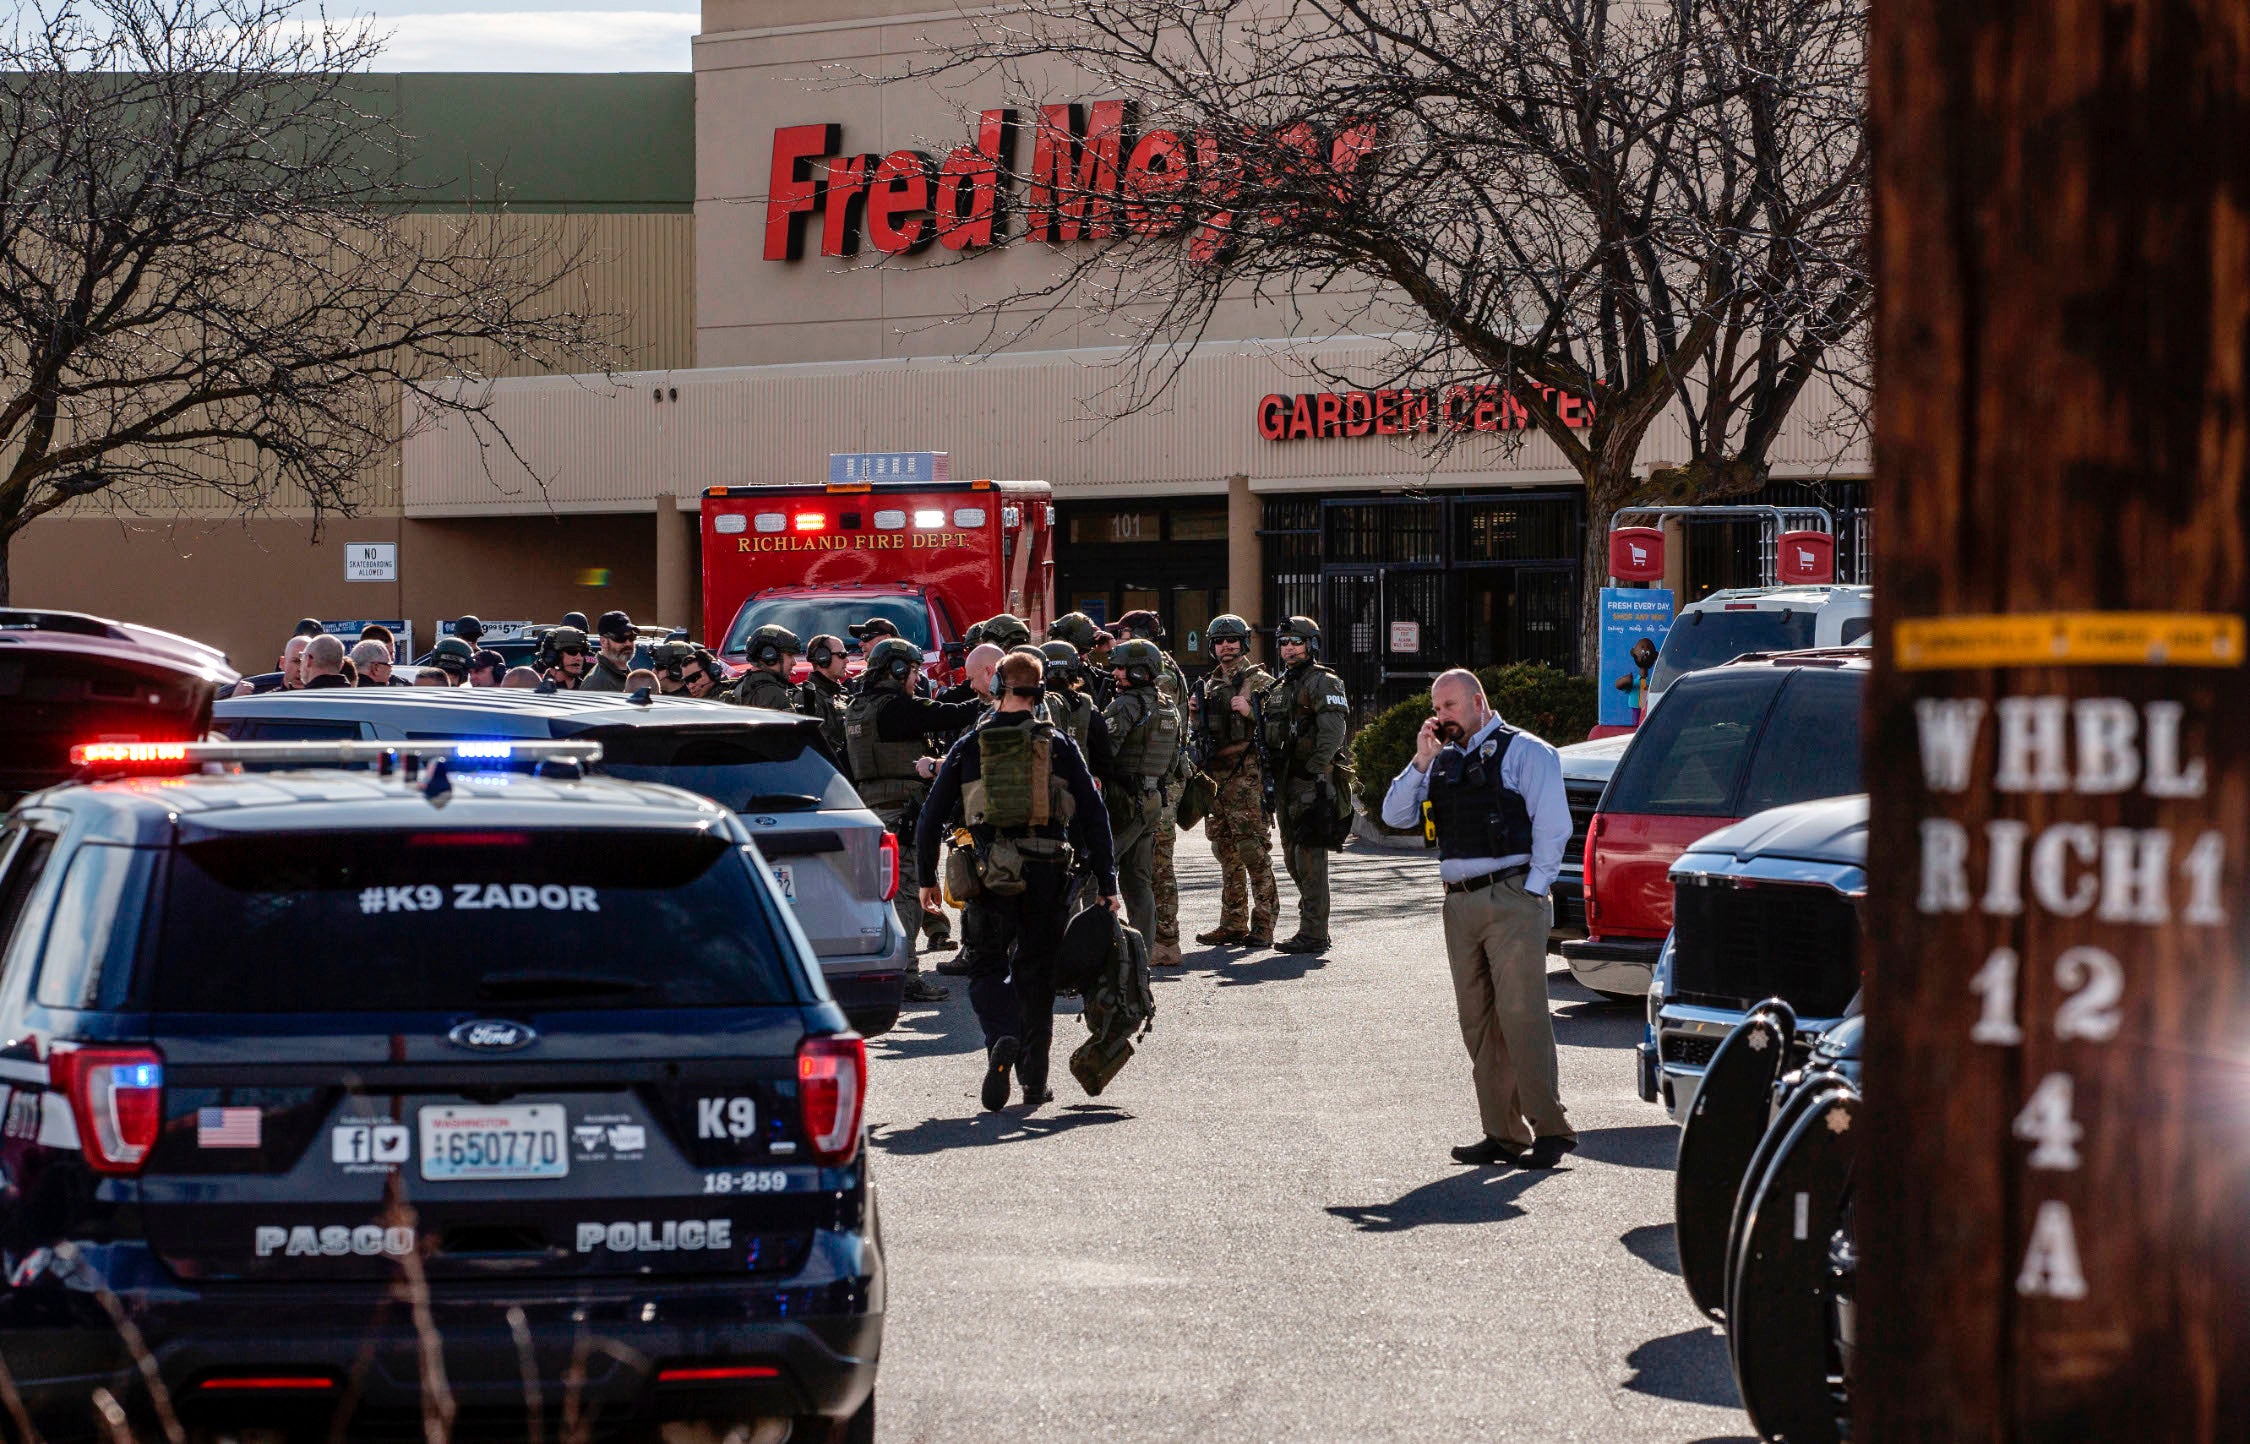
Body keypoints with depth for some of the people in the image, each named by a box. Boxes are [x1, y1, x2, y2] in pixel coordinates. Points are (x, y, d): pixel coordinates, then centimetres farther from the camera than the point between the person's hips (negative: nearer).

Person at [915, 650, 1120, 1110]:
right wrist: (1106, 883, 4)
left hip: (991, 874, -1)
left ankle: (1001, 1039, -23)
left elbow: (931, 817, 6)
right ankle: (1035, 1077, 14)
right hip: (1046, 873, 1)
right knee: (1036, 972, 13)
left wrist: (926, 878, 17)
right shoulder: (1059, 745, 4)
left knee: (988, 968, 7)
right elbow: (1093, 814, 1)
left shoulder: (969, 747, 5)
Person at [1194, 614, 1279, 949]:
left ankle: (1263, 926, -8)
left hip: (1247, 774, -7)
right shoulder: (1209, 686, 18)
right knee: (1226, 854, 10)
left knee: (1254, 852, -9)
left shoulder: (1260, 682, -1)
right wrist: (1196, 714, 6)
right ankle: (1233, 924, 15)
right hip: (1214, 776, 7)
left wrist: (1250, 712, -19)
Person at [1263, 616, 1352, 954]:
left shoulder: (1324, 683, -7)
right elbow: (1271, 737, 25)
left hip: (1312, 783, -9)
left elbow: (1333, 731, -17)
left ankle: (1313, 934, -11)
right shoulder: (1279, 688, 20)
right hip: (1286, 784, 9)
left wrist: (1315, 773, -20)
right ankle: (1314, 928, 18)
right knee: (1293, 857, 11)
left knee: (1309, 857, -11)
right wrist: (1271, 780, 15)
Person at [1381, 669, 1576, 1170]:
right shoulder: (1443, 761, 19)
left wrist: (1532, 891, -11)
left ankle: (1549, 1129, -10)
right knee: (1478, 1023, 5)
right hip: (1460, 904, 7)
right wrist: (1421, 762, 1)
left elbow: (1553, 826, -5)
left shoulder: (1524, 752, 0)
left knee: (1522, 1015, -12)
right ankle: (1503, 1134, 8)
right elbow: (1395, 815, 12)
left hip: (1512, 899, -7)